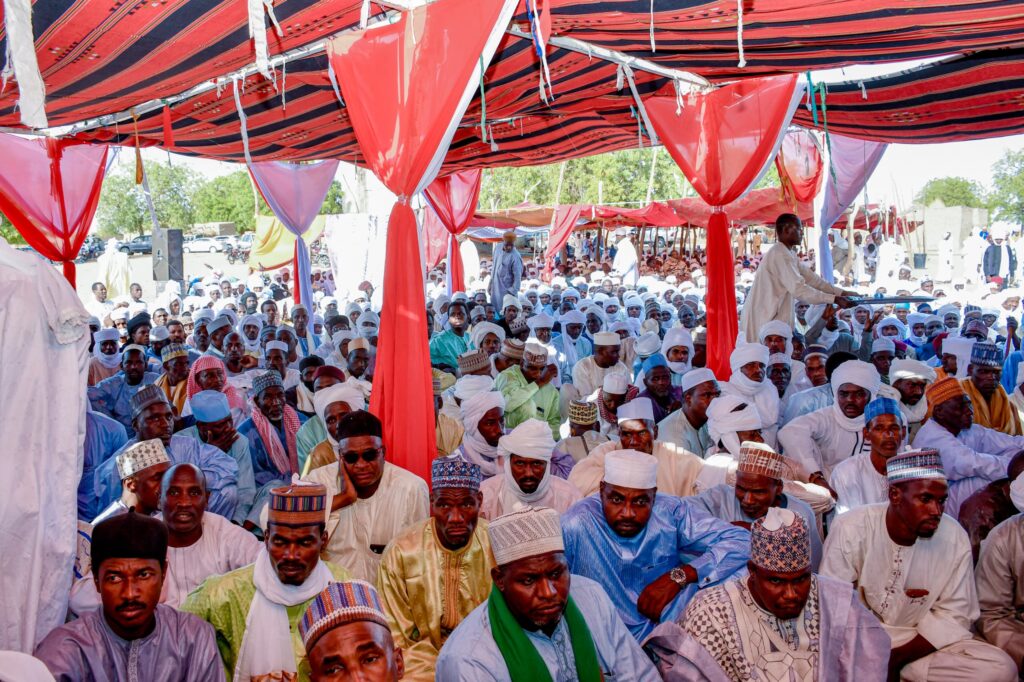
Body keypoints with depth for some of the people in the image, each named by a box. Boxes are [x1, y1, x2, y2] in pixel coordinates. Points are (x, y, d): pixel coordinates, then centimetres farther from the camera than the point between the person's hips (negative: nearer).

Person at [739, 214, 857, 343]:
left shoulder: (789, 254, 15)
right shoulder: (780, 255, -18)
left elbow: (810, 278, 14)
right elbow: (798, 289, -24)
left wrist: (841, 292, 7)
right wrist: (835, 299, -23)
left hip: (773, 317, 10)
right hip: (763, 320, -10)